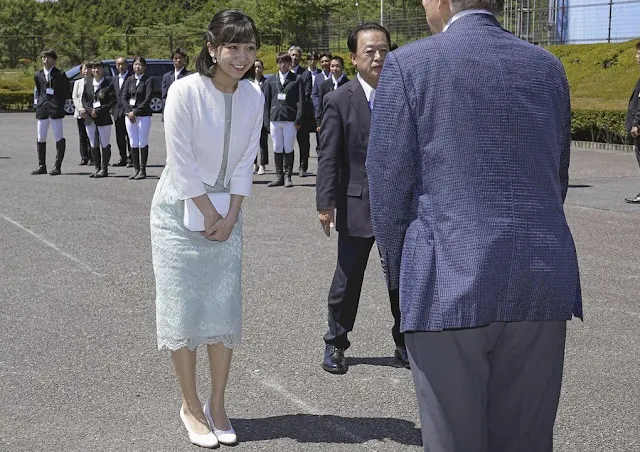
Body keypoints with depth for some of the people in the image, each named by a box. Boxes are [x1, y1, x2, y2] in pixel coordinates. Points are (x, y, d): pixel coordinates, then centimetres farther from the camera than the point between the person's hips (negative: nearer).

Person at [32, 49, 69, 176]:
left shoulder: (60, 75, -1)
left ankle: (57, 166, 2)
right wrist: (40, 102, 13)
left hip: (55, 109, -4)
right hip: (42, 109, 4)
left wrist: (60, 104, -1)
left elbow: (66, 93, 4)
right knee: (41, 138, 6)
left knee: (59, 139, -3)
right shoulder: (38, 75, 11)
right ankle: (42, 166, 13)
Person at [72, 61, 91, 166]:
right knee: (82, 137, 5)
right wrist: (80, 109, -8)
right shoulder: (77, 82, 13)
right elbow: (74, 97, 7)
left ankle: (93, 158, 0)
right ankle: (84, 158, 9)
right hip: (80, 113, 4)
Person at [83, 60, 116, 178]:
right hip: (90, 119, 4)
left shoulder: (108, 83, -4)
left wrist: (99, 111, -14)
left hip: (104, 118, -4)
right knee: (93, 145, 9)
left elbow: (113, 101, -8)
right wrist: (89, 109, -7)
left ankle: (104, 169, 8)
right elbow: (84, 99, 13)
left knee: (105, 145, 0)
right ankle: (97, 168, 17)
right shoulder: (88, 83, 10)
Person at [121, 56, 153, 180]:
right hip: (129, 114, 4)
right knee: (133, 143, 6)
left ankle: (142, 170, 3)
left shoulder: (148, 80, -2)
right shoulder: (129, 80, 11)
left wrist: (135, 112, -14)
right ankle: (136, 169, 12)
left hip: (143, 115, -4)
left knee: (143, 143, -2)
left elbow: (147, 100, -10)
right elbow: (123, 97, 6)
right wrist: (129, 112, -9)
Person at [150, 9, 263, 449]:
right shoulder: (185, 91, -18)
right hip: (182, 213, -4)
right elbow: (182, 164, -17)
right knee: (183, 310, 2)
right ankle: (191, 406, 16)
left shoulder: (254, 96, -4)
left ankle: (217, 404, 19)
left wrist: (230, 217, -7)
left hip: (226, 214, 4)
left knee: (225, 310, 6)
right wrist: (209, 215, -13)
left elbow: (245, 161, 0)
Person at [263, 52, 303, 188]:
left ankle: (287, 176, 8)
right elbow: (266, 101, 12)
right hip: (274, 119, 3)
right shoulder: (271, 81, 12)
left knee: (288, 149, 0)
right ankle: (279, 177, 12)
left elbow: (300, 101, 0)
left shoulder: (296, 80, 4)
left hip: (290, 119, -3)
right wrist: (267, 120, 3)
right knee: (277, 149, 6)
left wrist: (298, 120, -7)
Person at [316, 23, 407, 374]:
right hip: (357, 205, -3)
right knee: (347, 280, 8)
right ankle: (335, 345, 24)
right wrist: (325, 203, -13)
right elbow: (328, 157, -7)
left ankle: (404, 343, 28)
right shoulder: (339, 101, -6)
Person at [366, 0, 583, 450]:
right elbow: (557, 180, 15)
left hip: (449, 283, -4)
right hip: (544, 282, 4)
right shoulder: (548, 68, 10)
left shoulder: (410, 64, -3)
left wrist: (399, 272, 11)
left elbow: (388, 187, -2)